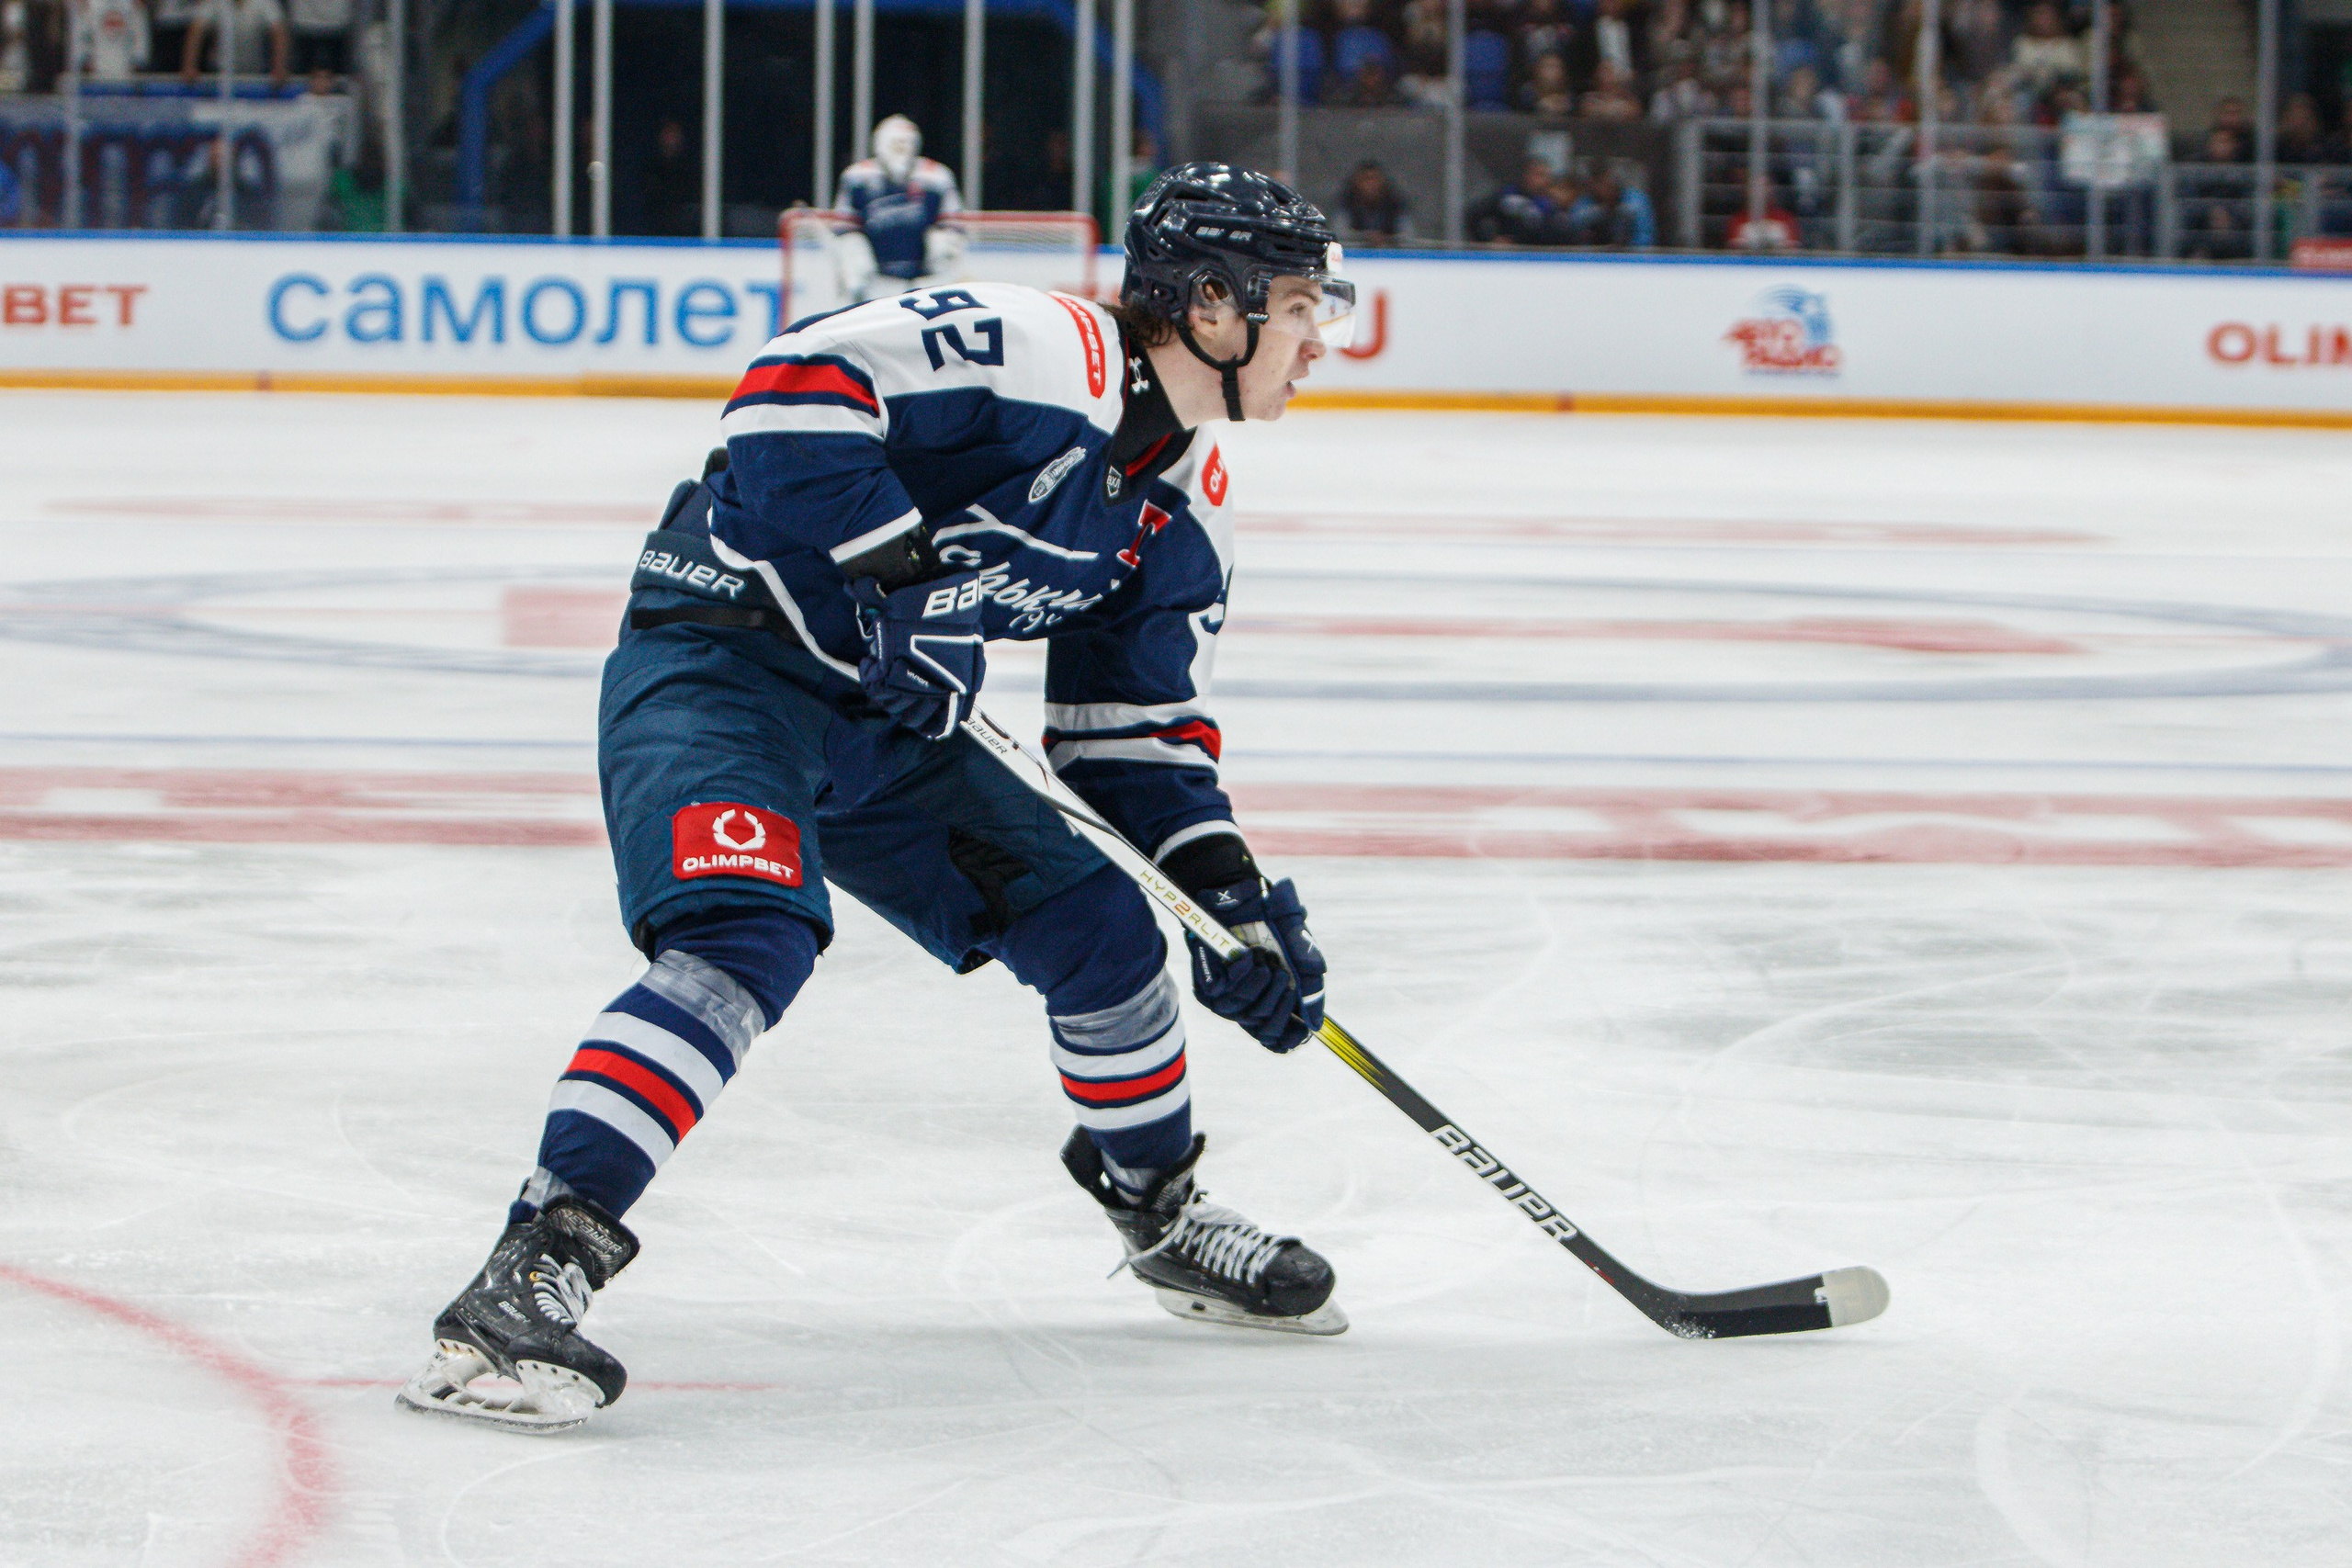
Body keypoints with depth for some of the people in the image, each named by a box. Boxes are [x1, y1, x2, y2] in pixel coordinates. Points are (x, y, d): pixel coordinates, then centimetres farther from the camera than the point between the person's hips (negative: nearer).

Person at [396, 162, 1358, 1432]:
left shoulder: (1185, 512, 9)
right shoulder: (1038, 351, -20)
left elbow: (1137, 733, 15)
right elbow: (797, 384, -28)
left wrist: (1231, 899, 4)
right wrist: (896, 571, -31)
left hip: (886, 713, 9)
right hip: (719, 661, -9)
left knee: (1098, 920, 11)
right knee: (749, 939, -30)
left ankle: (1159, 1213, 36)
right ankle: (534, 1269, -36)